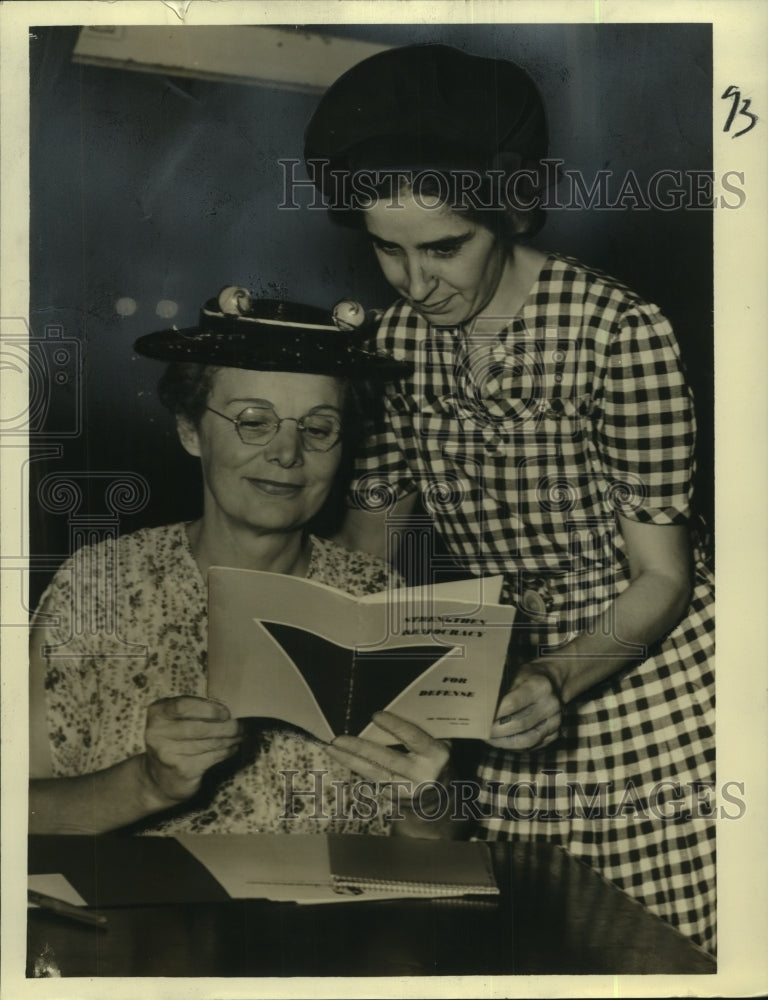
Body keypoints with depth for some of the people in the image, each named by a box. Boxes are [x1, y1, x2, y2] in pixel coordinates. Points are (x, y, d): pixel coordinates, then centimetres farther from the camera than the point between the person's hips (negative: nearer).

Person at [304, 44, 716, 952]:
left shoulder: (619, 331, -17)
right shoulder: (397, 342, -2)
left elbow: (663, 578, -14)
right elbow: (365, 539, 7)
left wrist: (558, 682, -29)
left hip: (645, 669, -4)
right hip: (519, 695, 4)